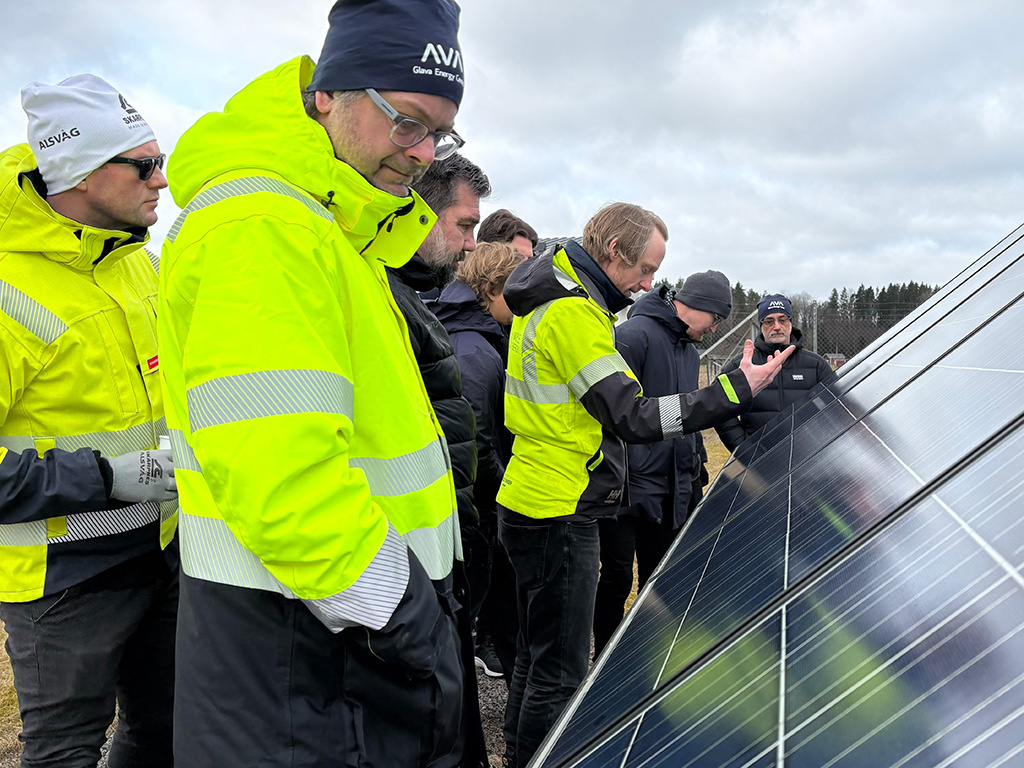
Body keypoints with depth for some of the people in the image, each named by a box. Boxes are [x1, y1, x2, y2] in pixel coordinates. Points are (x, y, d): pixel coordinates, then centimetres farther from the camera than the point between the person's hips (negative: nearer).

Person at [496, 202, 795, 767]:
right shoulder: (573, 314, -19)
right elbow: (634, 418, -21)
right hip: (558, 515, -11)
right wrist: (737, 389, -19)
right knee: (559, 672, -1)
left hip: (532, 507, 11)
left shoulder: (551, 299, 15)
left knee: (537, 657, 21)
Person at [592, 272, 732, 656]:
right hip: (630, 487, -9)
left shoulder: (689, 350, 16)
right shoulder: (635, 334, -14)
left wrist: (693, 474, 22)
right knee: (617, 580, 1)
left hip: (671, 493, 9)